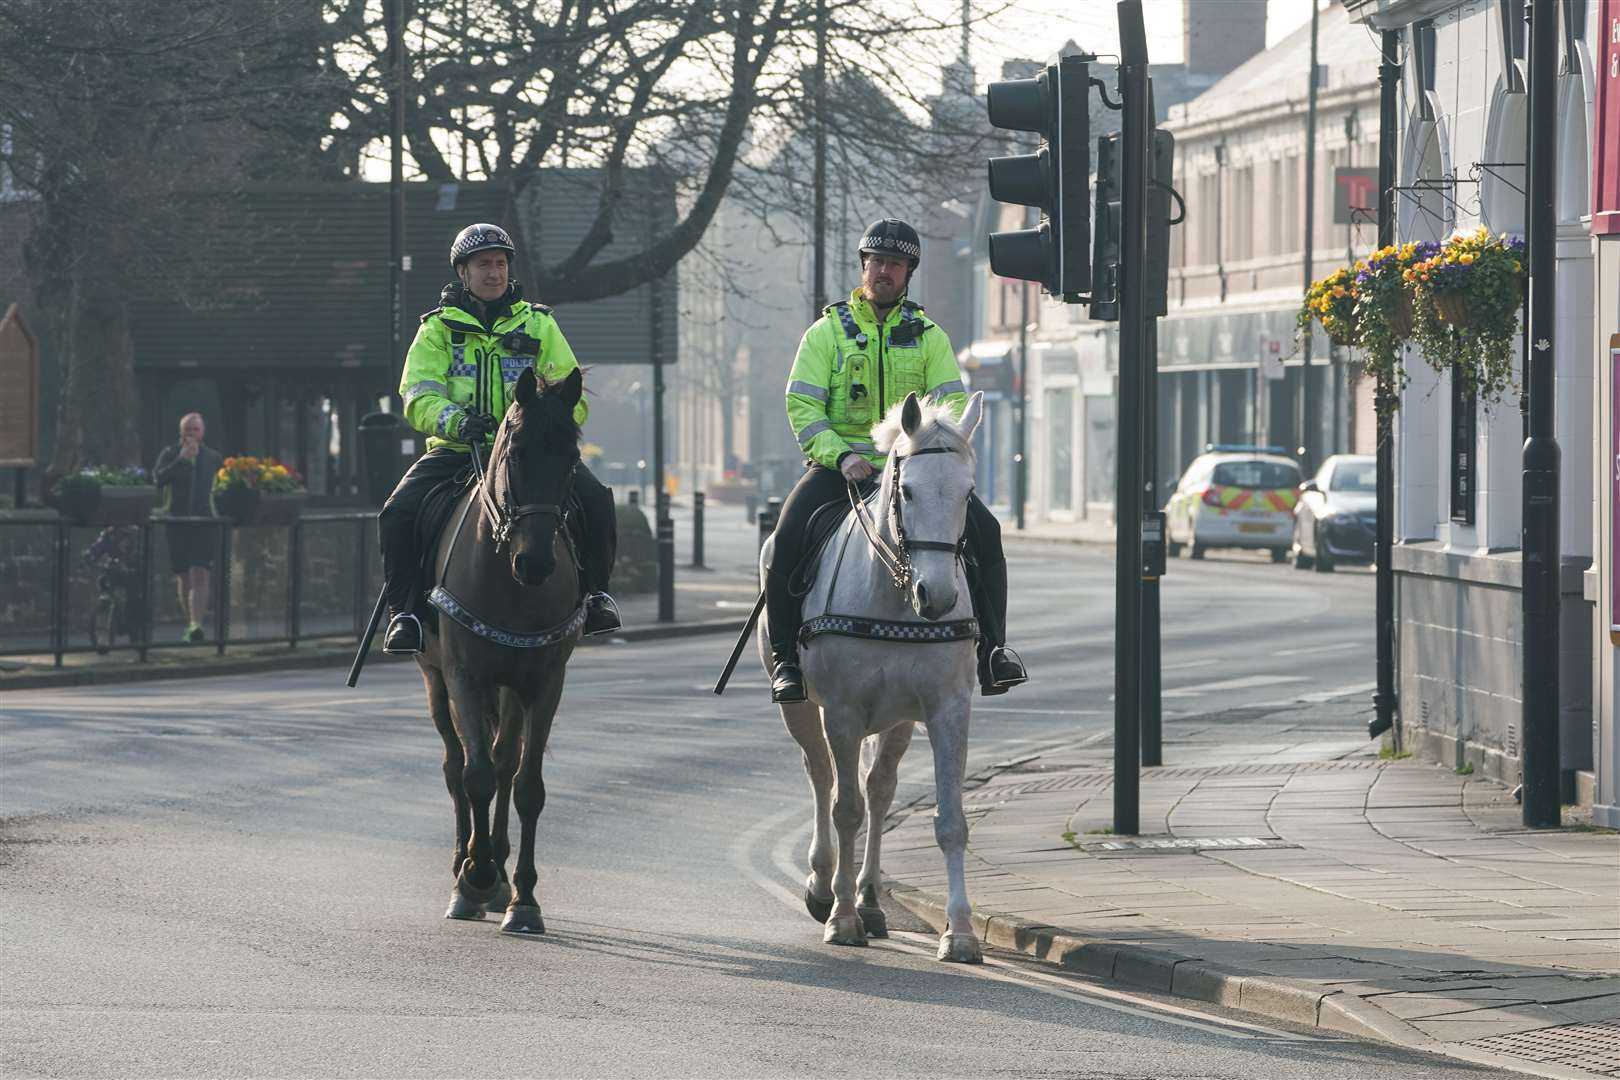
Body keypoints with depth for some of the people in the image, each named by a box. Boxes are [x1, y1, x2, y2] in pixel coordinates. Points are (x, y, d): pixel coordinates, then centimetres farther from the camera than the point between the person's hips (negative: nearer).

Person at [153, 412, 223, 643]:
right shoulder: (170, 454, 6)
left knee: (199, 576, -16)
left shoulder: (214, 458, 12)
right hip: (178, 524, 1)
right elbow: (159, 479, -10)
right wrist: (181, 459, -16)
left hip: (205, 522, -1)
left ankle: (196, 625, -26)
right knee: (183, 578, 9)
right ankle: (190, 623, 22)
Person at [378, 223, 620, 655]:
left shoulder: (538, 324, 13)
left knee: (594, 498, -24)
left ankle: (595, 591, -7)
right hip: (456, 449, 0)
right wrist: (454, 422, -25)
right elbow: (419, 396, -3)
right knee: (399, 512, -25)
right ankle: (404, 609, -13)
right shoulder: (438, 328, 9)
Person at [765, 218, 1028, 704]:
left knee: (984, 530, -19)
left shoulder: (928, 336, 12)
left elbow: (953, 403, 4)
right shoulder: (827, 332, 6)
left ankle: (991, 648, -10)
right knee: (789, 537, -28)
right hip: (840, 464, -2)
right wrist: (841, 456, -18)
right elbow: (802, 406, -2)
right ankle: (785, 656, -16)